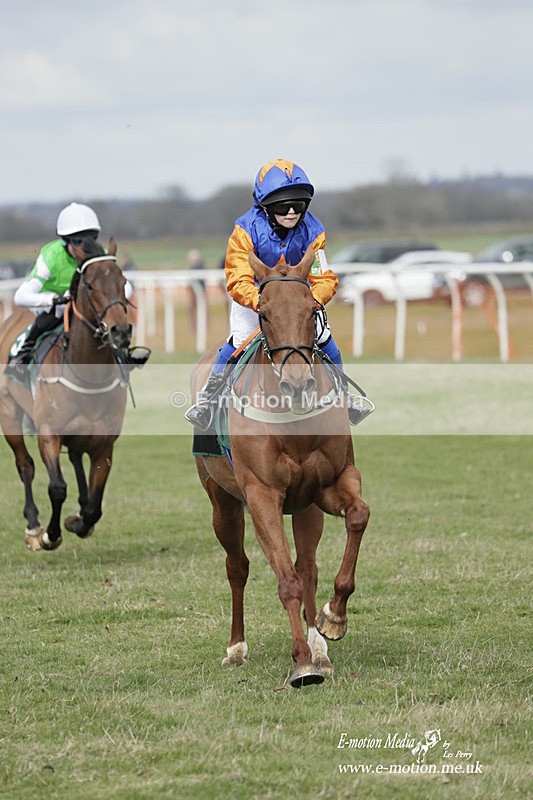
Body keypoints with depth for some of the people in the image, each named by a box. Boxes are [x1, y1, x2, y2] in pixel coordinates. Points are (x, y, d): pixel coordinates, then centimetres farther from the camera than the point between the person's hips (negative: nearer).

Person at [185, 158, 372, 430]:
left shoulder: (312, 231, -21)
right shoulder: (246, 231, -29)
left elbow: (325, 278, -21)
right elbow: (238, 282, -34)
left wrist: (314, 301, -44)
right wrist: (263, 303, -53)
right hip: (253, 296, -3)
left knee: (324, 340, -8)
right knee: (238, 342, -22)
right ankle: (208, 399, -4)